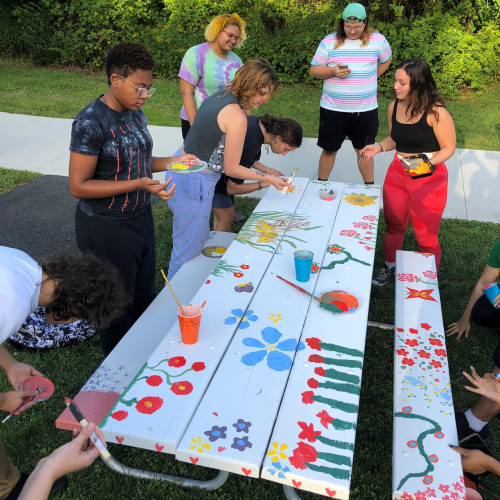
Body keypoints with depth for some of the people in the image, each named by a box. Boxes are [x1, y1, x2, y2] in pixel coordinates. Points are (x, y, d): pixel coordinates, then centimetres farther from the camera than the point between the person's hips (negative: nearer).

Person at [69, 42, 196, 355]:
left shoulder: (136, 114, 4)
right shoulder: (91, 122, -21)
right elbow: (78, 185, -22)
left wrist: (172, 162, -1)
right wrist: (139, 184, -29)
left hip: (141, 218, 8)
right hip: (107, 229, -8)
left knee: (145, 297, 20)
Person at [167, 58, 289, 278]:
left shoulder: (220, 95, 4)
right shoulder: (237, 116, -23)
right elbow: (231, 169, -16)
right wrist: (268, 178, -4)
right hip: (194, 183, -10)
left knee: (201, 238, 24)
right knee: (188, 251, 6)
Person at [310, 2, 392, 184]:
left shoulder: (377, 40, 3)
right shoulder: (329, 41, -1)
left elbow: (386, 60, 22)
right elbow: (314, 70, -1)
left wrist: (371, 79, 12)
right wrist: (333, 71, -19)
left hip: (365, 109, 1)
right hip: (333, 108, -1)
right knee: (329, 148, 8)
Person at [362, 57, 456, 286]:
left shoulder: (435, 112, -19)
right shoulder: (394, 107, -1)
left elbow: (449, 148, -11)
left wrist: (428, 161, -28)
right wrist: (379, 147, -5)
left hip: (428, 179, -6)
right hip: (397, 173, 6)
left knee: (426, 236, 4)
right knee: (393, 225, 19)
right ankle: (390, 268, 41)